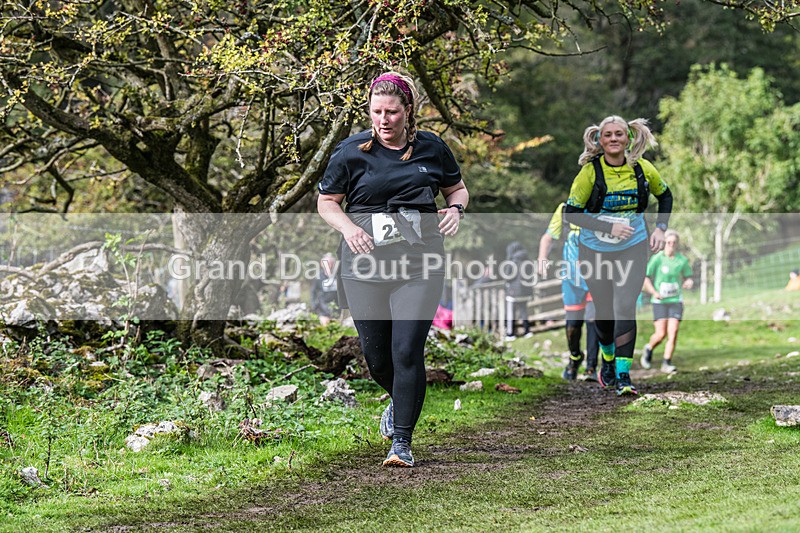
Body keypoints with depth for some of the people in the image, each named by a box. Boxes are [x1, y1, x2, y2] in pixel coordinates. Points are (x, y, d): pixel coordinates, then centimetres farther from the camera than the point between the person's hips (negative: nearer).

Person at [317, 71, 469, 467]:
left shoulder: (431, 148, 5)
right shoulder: (350, 151, 1)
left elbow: (457, 188, 19)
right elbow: (326, 202, 7)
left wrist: (455, 208, -3)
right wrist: (348, 227, -12)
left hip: (419, 265, -1)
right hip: (364, 266, 1)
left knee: (408, 351, -11)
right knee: (375, 354, 8)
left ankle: (402, 441, -3)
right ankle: (399, 401, 42)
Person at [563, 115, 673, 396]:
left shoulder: (643, 169, -5)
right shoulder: (590, 171, -13)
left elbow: (665, 196, 14)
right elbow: (570, 213, -13)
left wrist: (660, 228, 1)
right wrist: (608, 228, -21)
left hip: (632, 249, 1)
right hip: (595, 251, -1)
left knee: (625, 308, -14)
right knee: (603, 312, 6)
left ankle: (623, 375, -13)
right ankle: (607, 359, 37)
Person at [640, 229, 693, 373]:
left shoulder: (682, 260, 3)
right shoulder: (657, 259, -6)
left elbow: (687, 276, 17)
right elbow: (646, 278, -1)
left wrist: (688, 282, -7)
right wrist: (654, 293, -15)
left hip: (676, 300, 2)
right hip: (660, 301, -2)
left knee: (673, 332, -9)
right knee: (661, 334, -9)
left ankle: (666, 363, -2)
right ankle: (649, 349, 23)